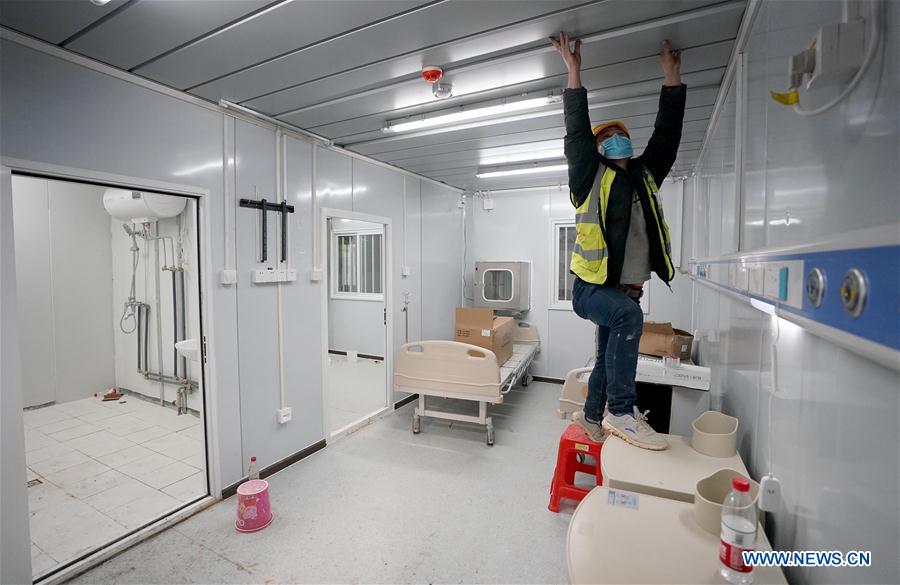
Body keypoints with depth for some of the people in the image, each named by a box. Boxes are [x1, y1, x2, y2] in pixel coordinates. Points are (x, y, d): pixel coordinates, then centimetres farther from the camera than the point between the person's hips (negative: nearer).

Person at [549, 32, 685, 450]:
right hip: (592, 287, -6)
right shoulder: (591, 176, -1)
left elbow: (667, 130, 16)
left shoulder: (645, 176, 13)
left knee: (610, 358, 15)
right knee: (629, 316, -36)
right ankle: (621, 412, -25)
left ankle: (592, 417, 36)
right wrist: (574, 71, -2)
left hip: (627, 291, 7)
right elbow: (576, 131, -7)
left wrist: (671, 72, 19)